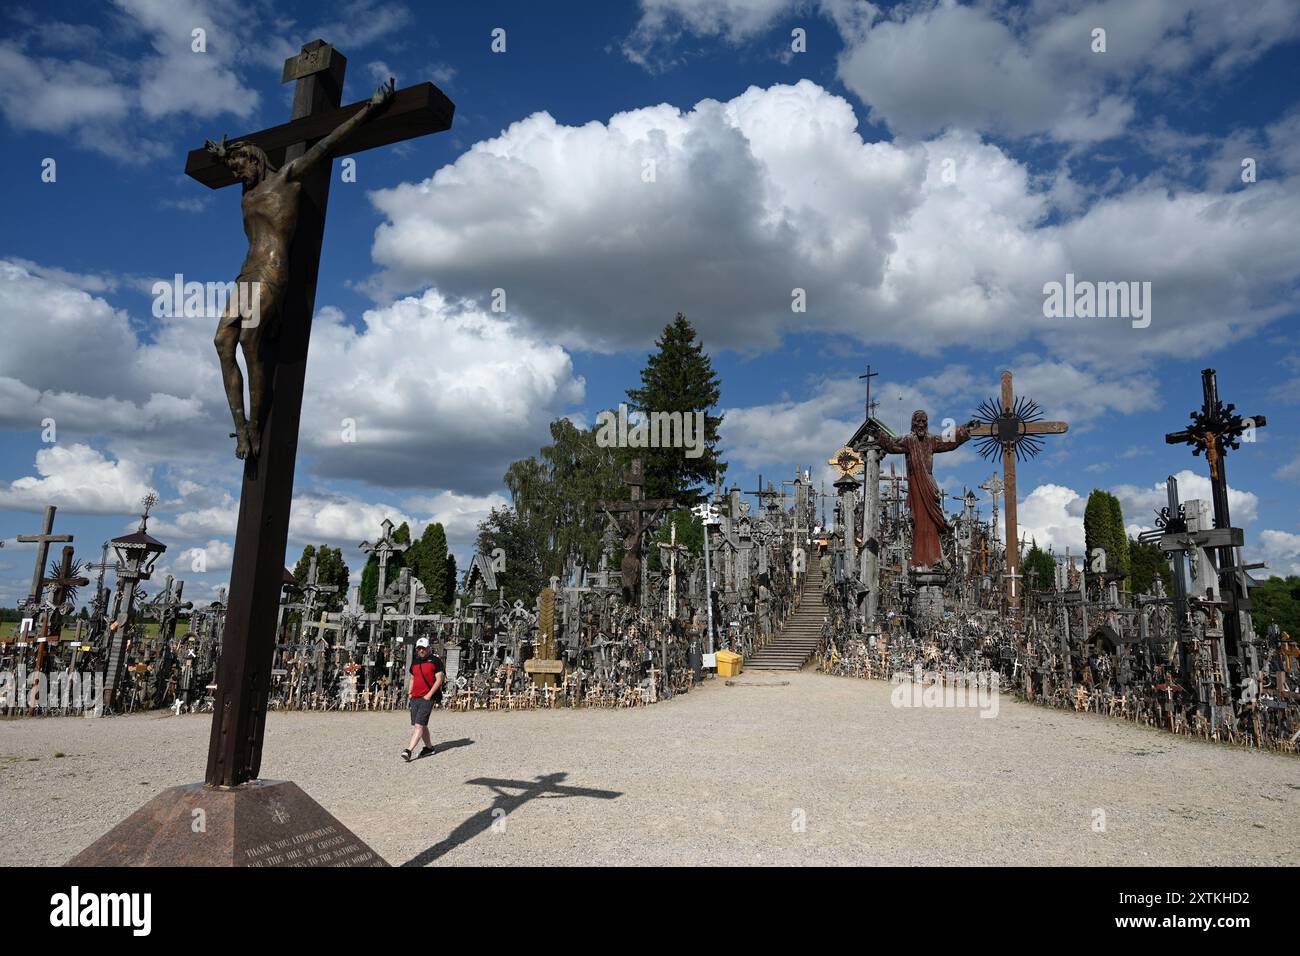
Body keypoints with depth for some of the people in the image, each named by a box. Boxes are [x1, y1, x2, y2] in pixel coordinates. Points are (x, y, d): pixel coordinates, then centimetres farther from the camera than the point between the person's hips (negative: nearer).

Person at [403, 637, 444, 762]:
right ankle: (429, 747, 25)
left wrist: (429, 694, -14)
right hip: (415, 698, 7)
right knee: (422, 725, 12)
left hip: (427, 698, -7)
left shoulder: (435, 661, -5)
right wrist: (410, 692, 13)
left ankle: (408, 751, -18)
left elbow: (439, 679, -9)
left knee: (419, 725, -13)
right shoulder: (415, 662, 16)